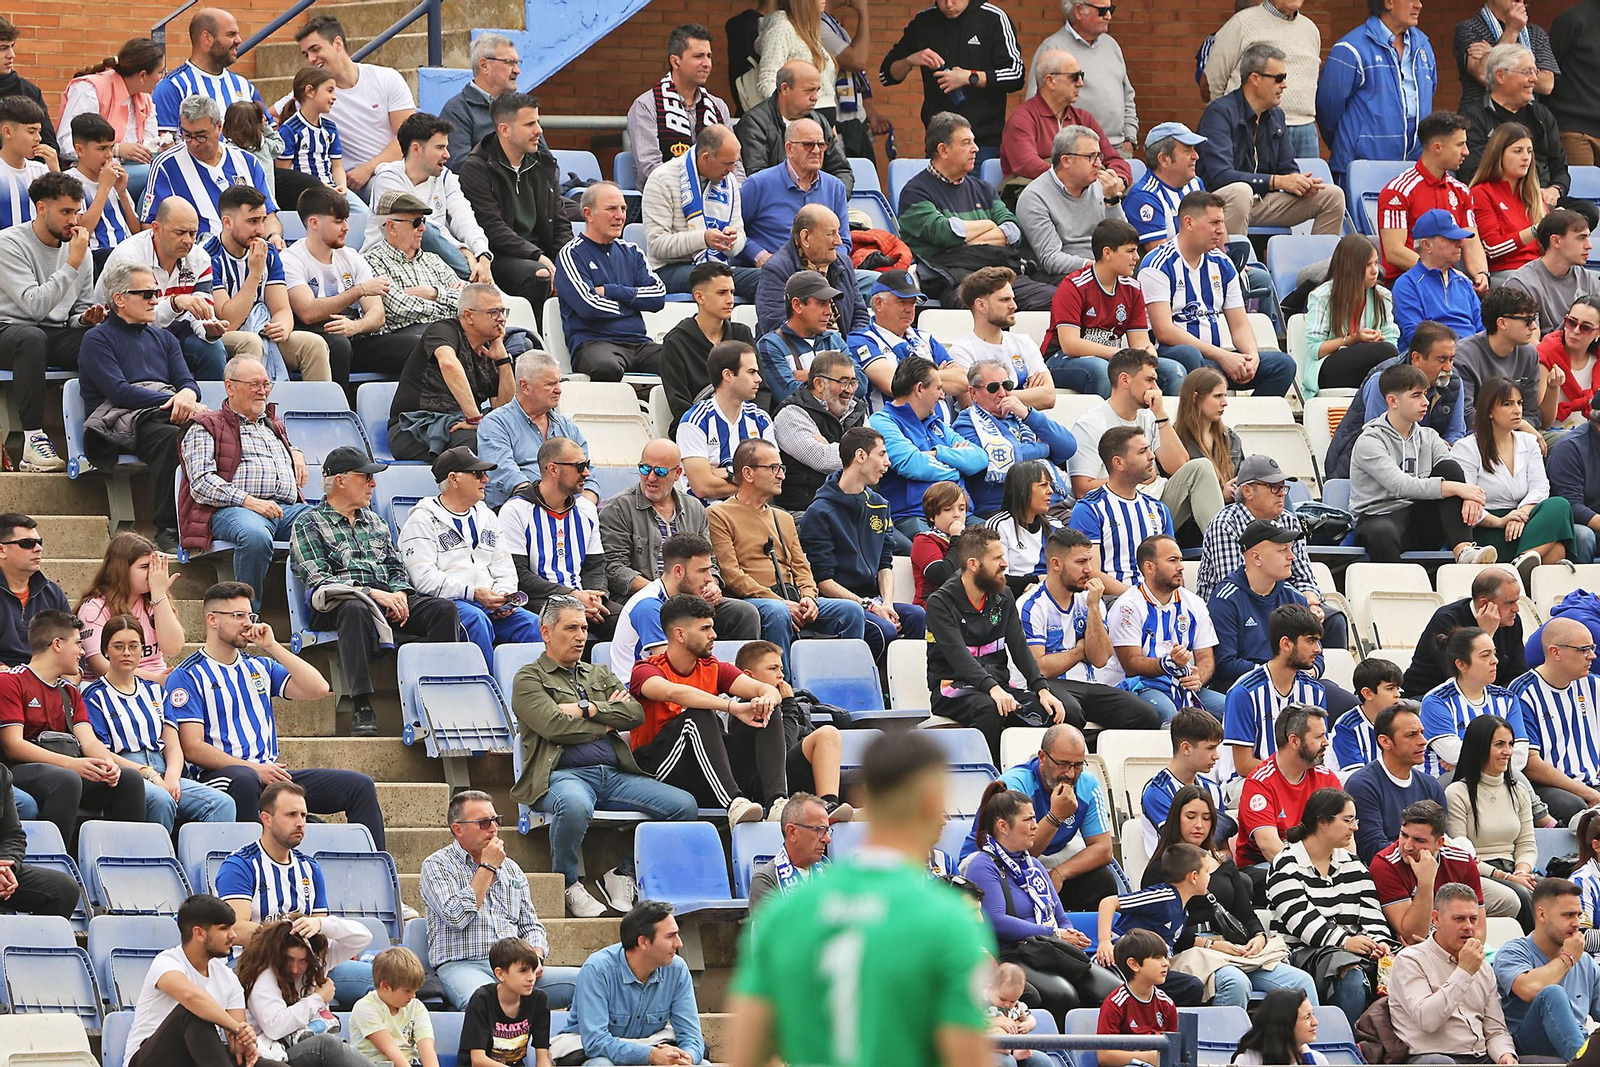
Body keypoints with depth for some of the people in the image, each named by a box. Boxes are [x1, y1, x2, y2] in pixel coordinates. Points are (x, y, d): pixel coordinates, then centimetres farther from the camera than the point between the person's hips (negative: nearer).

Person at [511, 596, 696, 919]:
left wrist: (586, 710, -2)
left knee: (684, 805, -12)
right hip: (563, 773, -6)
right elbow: (554, 726, -9)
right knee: (575, 805, -43)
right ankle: (568, 885, -16)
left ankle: (624, 875, 3)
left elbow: (635, 714, 10)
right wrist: (607, 720, 4)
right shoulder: (529, 679, 8)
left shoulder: (600, 674, 27)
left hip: (615, 775, 6)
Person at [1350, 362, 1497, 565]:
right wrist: (1456, 488, -25)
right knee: (1382, 534, -42)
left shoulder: (1429, 437, 15)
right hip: (1379, 516, -6)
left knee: (1449, 468, -14)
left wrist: (1469, 496, -23)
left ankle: (1463, 550, -30)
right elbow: (1399, 485, -21)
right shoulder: (1369, 441, -6)